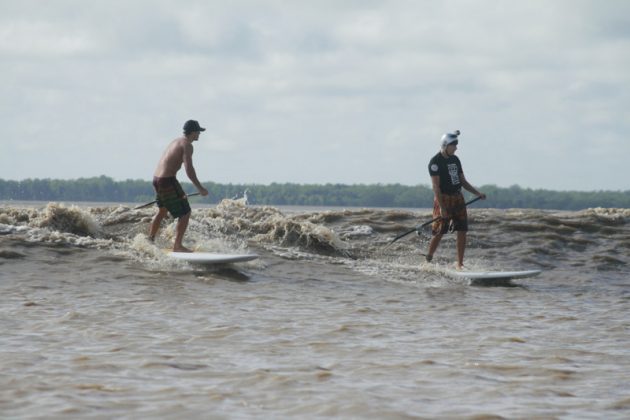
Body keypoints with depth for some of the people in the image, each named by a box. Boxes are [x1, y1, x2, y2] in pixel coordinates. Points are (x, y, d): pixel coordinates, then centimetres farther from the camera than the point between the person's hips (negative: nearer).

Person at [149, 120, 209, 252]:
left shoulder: (176, 141, 19)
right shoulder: (187, 145, -11)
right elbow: (189, 168, -21)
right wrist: (199, 188, -18)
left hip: (156, 178, 10)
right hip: (168, 181, -10)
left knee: (162, 211, 29)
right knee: (185, 213, -4)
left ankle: (150, 240, 38)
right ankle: (177, 245, -8)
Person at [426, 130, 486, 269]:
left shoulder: (455, 160, 14)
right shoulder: (435, 162, -8)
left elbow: (463, 182, 19)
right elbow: (436, 186, -15)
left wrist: (478, 193, 6)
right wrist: (441, 208, -22)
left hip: (458, 199, 7)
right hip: (443, 199, -7)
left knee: (462, 231, -1)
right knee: (439, 233, -8)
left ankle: (460, 264, 4)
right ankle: (428, 260, 8)